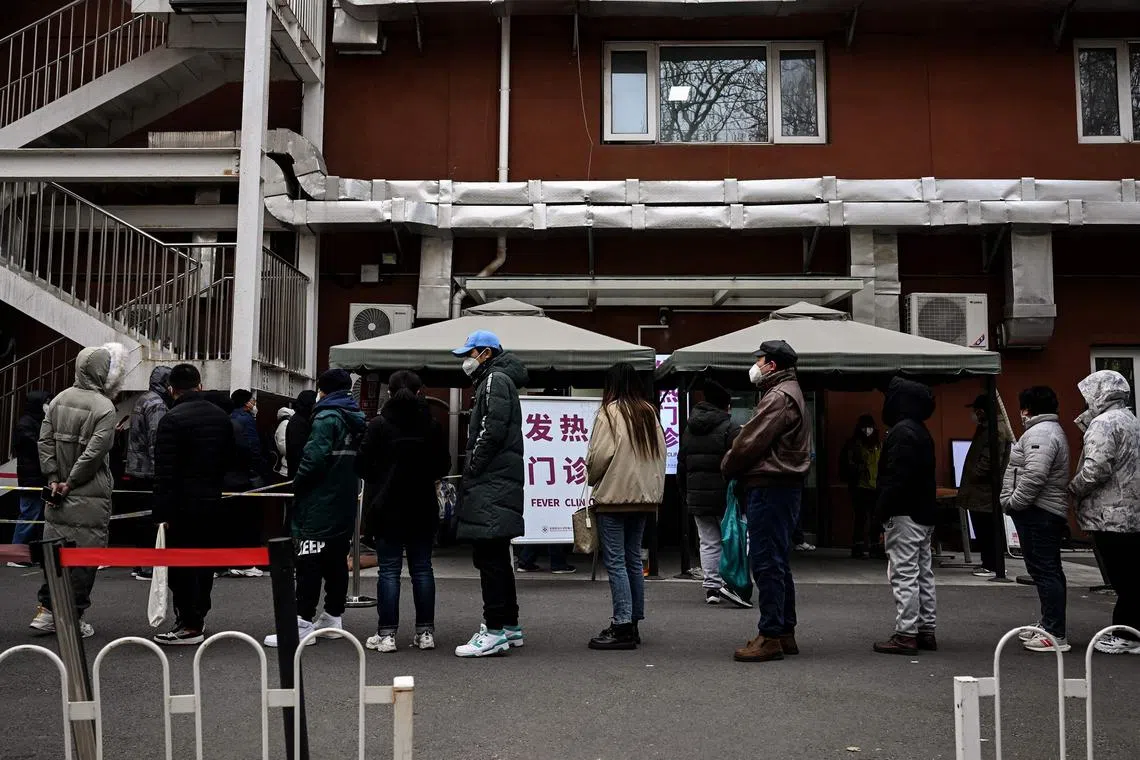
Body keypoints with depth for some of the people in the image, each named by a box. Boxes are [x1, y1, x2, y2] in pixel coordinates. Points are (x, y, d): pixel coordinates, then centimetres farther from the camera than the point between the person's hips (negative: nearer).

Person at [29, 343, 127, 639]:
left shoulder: (59, 400, 6)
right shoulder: (104, 407, -14)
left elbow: (45, 441, 5)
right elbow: (94, 452, -18)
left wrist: (53, 478, 5)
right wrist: (71, 482, -7)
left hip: (58, 496, 6)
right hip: (89, 498, -6)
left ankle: (46, 610, 17)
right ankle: (74, 617, 9)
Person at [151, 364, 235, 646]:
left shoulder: (172, 419, -13)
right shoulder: (223, 417, 8)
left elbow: (165, 472, -16)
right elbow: (229, 458, 14)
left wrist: (162, 512, -15)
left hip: (183, 505, -7)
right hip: (213, 502, 7)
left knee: (181, 564, 0)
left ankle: (189, 625, 2)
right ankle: (198, 616, 25)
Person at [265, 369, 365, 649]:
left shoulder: (327, 417, -13)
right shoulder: (357, 420, 13)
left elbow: (314, 457, -19)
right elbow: (360, 460, 17)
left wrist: (298, 483, -5)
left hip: (320, 505, -9)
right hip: (345, 504, 9)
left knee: (310, 563, -7)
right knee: (337, 562, 14)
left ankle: (303, 623, -8)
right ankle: (333, 617, 21)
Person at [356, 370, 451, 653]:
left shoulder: (379, 425, -8)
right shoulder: (432, 426, 0)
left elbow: (363, 465, -6)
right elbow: (444, 466, 6)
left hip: (388, 507, -3)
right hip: (423, 508, 3)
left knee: (389, 570, 2)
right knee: (422, 568, 9)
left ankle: (387, 634, 2)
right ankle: (425, 632, 12)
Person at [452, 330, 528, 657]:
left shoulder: (496, 380, -7)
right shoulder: (492, 381, 25)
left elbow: (492, 431, -19)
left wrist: (471, 469, -12)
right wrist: (471, 474, 13)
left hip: (492, 483, -11)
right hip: (497, 483, 11)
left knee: (488, 556, -11)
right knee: (496, 556, 14)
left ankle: (494, 631, -11)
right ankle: (510, 626, 21)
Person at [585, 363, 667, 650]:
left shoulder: (610, 411, -10)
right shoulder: (650, 413, 10)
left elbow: (598, 454, -13)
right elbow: (661, 454, 12)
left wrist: (592, 478, 5)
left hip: (614, 495, -7)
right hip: (644, 495, 7)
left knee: (615, 561, -4)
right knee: (633, 559, 14)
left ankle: (622, 627, -7)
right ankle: (633, 622, 18)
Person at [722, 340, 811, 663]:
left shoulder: (778, 397, -14)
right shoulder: (787, 393, 21)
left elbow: (751, 442, -17)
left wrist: (728, 466, -1)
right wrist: (737, 469, 9)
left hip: (769, 489, -11)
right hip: (784, 485, 11)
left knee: (766, 563, -7)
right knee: (777, 563, 15)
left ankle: (770, 637, -4)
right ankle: (785, 633, 21)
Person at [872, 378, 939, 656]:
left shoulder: (902, 432, -16)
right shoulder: (922, 432, 17)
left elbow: (896, 478, -23)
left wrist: (882, 510, -18)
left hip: (905, 516, -11)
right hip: (924, 513, 11)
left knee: (904, 574, -8)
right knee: (924, 574, 13)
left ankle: (906, 634, -6)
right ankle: (926, 631, 19)